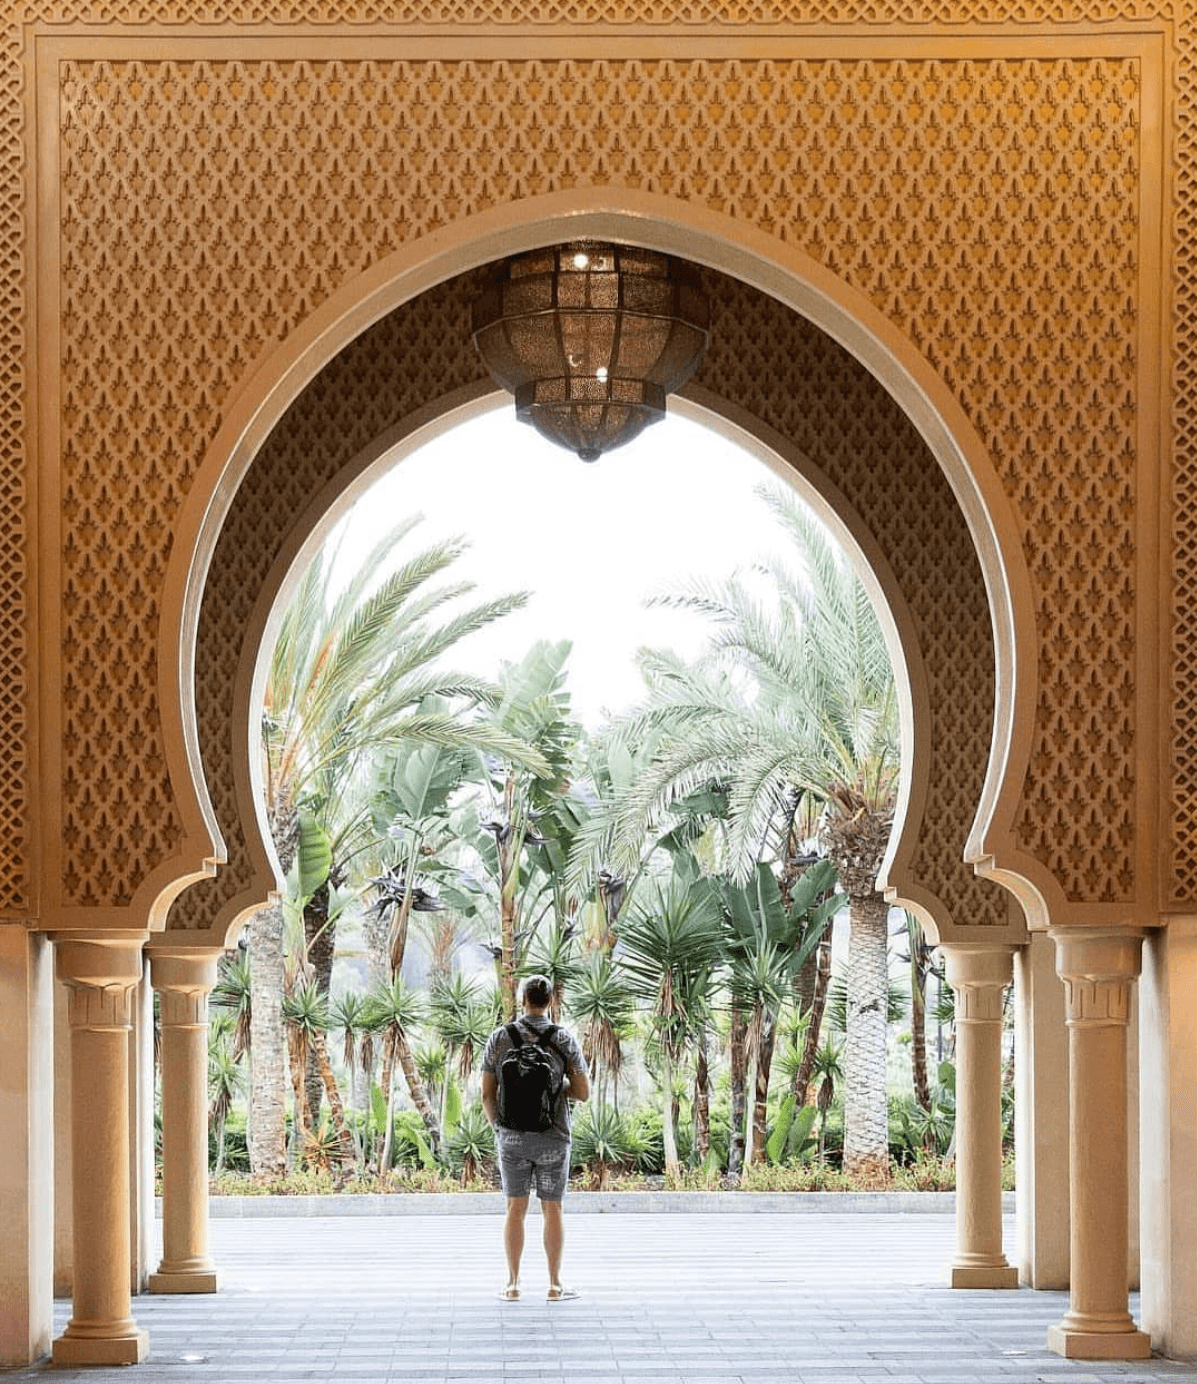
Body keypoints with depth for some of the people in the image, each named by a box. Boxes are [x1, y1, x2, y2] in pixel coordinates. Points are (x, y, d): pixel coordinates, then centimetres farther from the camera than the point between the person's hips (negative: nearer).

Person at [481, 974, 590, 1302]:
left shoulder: (499, 1038, -4)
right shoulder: (565, 1040, -7)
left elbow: (487, 1093, -2)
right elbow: (583, 1092, -8)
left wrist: (497, 1128, 14)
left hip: (512, 1137, 1)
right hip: (552, 1139, -1)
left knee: (516, 1208, 9)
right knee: (552, 1209, 8)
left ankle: (513, 1285, 7)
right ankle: (555, 1285, 9)